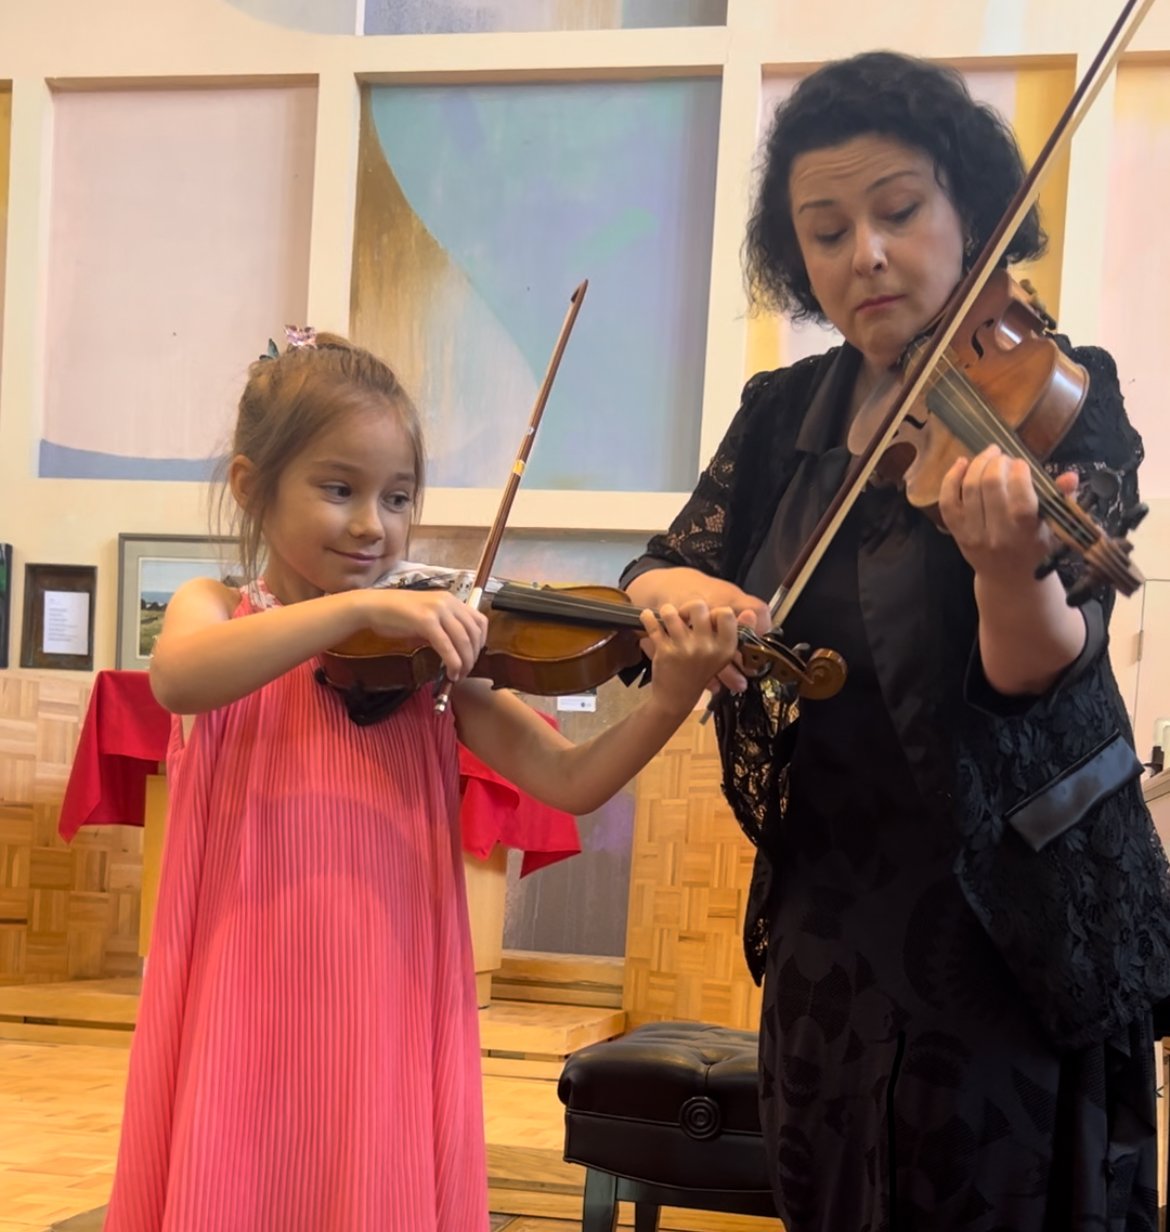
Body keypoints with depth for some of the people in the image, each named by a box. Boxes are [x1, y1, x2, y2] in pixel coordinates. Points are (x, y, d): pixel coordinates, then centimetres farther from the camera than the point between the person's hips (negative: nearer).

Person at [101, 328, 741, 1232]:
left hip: (388, 1015, 1)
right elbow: (176, 678, -22)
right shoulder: (213, 611, 4)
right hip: (245, 1012, -1)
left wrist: (674, 699, -22)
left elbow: (571, 782, -5)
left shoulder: (428, 650, 5)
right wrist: (360, 607, -29)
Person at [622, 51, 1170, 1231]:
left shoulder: (1057, 397, -11)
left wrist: (1010, 567, -45)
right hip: (825, 920, 5)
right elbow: (652, 574, 2)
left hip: (1008, 930, -4)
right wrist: (681, 591, -21)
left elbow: (1037, 673, -23)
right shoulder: (785, 414, 3)